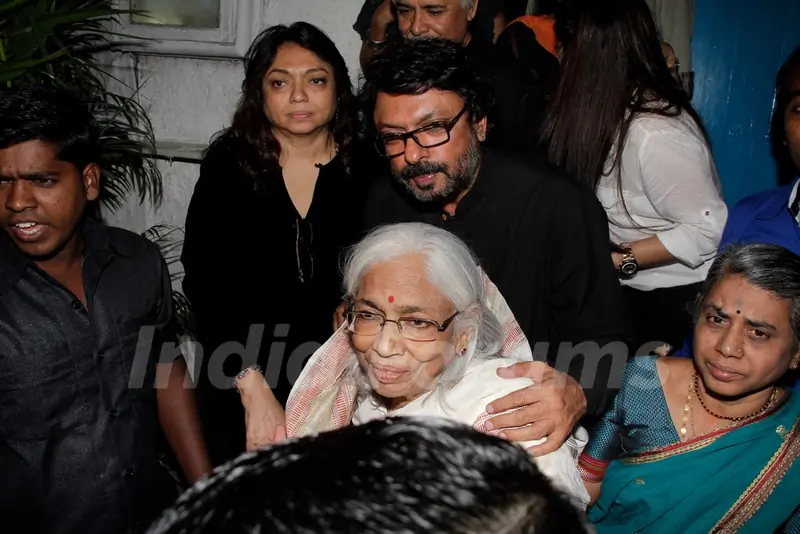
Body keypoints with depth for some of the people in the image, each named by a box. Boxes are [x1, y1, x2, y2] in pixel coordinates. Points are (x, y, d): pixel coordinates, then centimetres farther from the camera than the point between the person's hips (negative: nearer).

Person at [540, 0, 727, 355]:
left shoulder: (655, 132, -25)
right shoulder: (613, 113, -1)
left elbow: (708, 229, -25)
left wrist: (618, 259, -22)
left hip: (675, 299, -7)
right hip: (630, 290, 7)